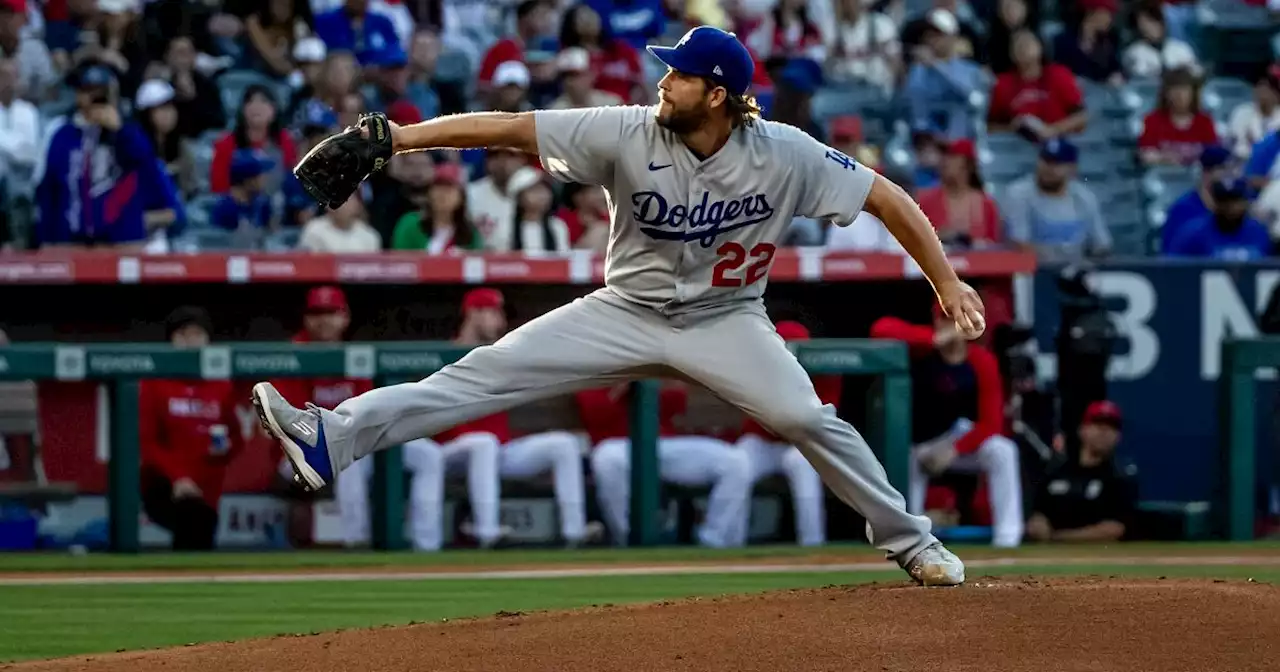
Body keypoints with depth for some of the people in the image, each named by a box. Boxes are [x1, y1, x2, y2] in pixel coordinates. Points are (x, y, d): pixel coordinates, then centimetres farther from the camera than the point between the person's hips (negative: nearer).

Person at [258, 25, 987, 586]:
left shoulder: (784, 156, -20)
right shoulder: (630, 134, -19)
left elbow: (886, 196, -13)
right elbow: (511, 127, -21)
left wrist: (948, 281, -18)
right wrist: (400, 137, -28)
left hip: (725, 321, -1)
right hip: (626, 313, 1)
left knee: (809, 419, -18)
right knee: (490, 370, -12)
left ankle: (910, 541, 3)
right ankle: (333, 439, -21)